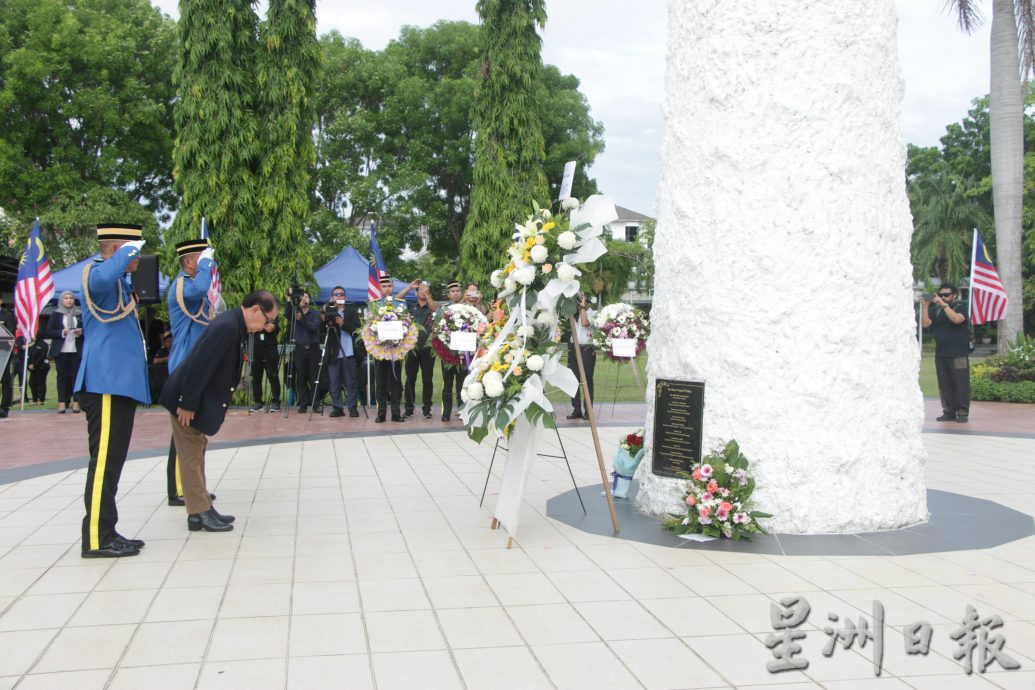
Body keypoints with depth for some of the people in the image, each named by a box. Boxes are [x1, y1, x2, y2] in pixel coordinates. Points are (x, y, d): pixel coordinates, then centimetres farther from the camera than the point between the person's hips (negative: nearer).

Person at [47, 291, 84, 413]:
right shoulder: (56, 314, 7)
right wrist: (62, 333, -13)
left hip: (76, 351, 1)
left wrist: (80, 333, -9)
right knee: (62, 376, 0)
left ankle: (76, 403, -2)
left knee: (76, 375, -3)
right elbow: (49, 332, 2)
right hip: (60, 351, -1)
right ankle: (62, 403, 0)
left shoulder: (80, 314, 10)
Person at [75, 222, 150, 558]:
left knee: (110, 460, 11)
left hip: (119, 382, 10)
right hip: (107, 383, -10)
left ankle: (106, 534, 16)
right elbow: (102, 278, -35)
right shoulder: (96, 272, -9)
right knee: (104, 459, -8)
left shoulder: (119, 283, 20)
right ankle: (97, 539, -5)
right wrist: (126, 253, -19)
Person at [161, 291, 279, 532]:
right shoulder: (227, 326, -25)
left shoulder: (235, 325, 6)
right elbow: (199, 366, -28)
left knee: (196, 452, 14)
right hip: (186, 399, -10)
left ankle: (203, 507, 21)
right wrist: (187, 404, -24)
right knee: (192, 455, -2)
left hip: (198, 399, 10)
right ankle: (199, 512, 4)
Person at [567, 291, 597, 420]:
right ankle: (576, 410, 8)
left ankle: (588, 411, 1)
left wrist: (583, 307, -13)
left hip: (587, 349, -5)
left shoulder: (592, 314, -4)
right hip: (573, 348, 6)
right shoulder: (575, 313, 13)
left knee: (587, 381, -3)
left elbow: (585, 323, -19)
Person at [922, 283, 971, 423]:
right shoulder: (937, 310, 13)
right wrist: (925, 307, -9)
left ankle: (963, 413, 0)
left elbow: (956, 319, -22)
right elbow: (925, 323, 1)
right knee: (944, 385, 5)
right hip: (940, 355, 5)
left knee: (960, 384, -5)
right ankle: (949, 412, 10)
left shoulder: (960, 308, 0)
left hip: (958, 355, -5)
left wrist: (943, 304, -24)